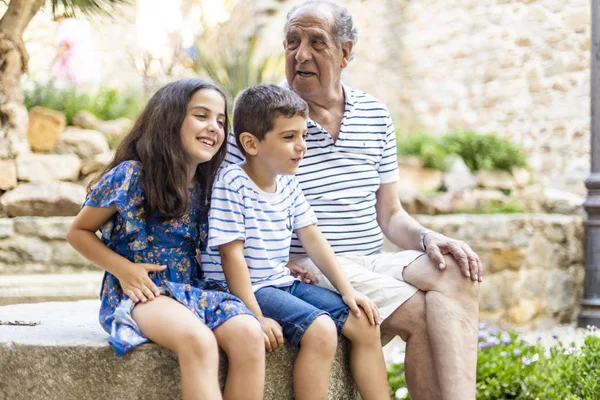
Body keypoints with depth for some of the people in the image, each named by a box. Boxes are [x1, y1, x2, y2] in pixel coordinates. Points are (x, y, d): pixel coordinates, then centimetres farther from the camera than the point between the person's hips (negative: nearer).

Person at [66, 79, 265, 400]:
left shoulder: (209, 186, 9)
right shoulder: (130, 176, -5)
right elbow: (78, 232, 4)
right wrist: (123, 268, -10)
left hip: (194, 290, 5)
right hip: (138, 292, -5)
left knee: (248, 334, -26)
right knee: (198, 340, -36)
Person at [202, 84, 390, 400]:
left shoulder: (288, 184, 6)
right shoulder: (232, 184, -17)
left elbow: (312, 238, 12)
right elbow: (232, 255, -20)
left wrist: (346, 290, 6)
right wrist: (256, 318, -23)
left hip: (283, 284, 8)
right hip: (246, 290, -8)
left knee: (365, 323, 0)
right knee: (321, 330, -27)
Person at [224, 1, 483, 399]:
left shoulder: (375, 116, 13)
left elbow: (390, 214, 16)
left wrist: (428, 238, -6)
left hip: (372, 263, 5)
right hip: (306, 269, -5)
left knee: (456, 275, -24)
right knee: (422, 315, -26)